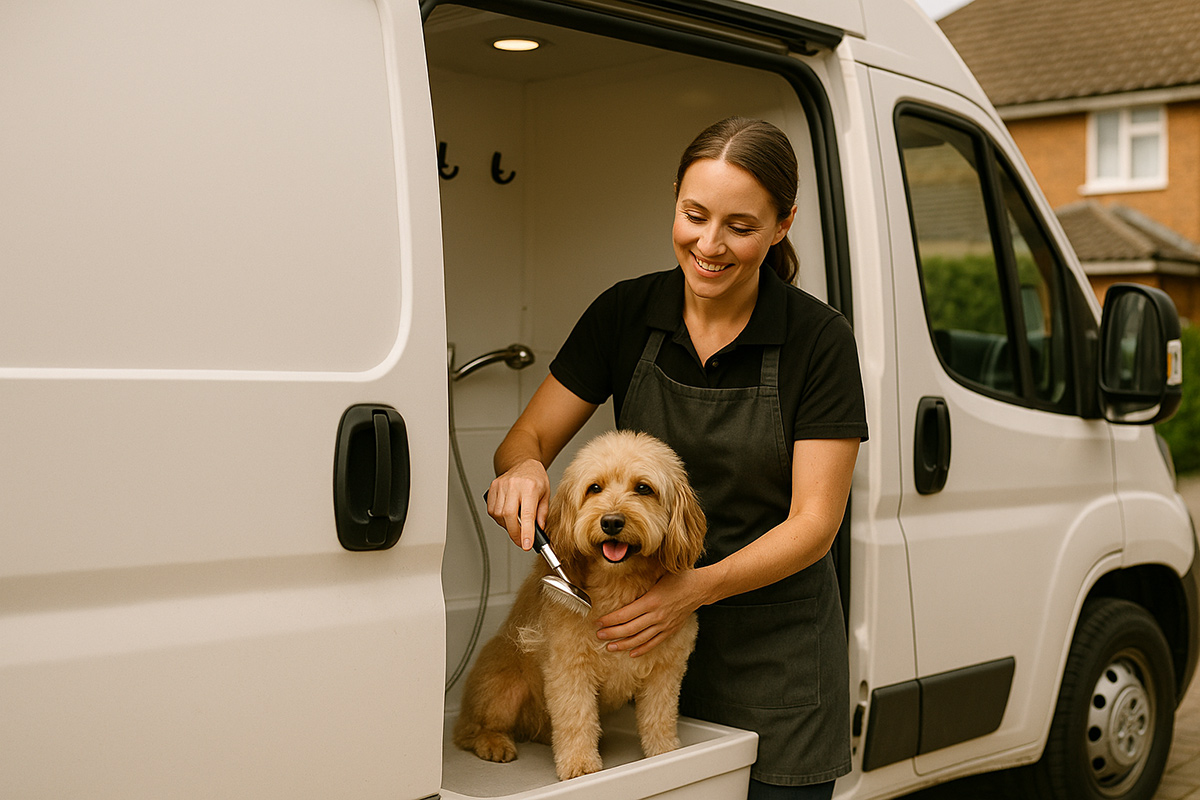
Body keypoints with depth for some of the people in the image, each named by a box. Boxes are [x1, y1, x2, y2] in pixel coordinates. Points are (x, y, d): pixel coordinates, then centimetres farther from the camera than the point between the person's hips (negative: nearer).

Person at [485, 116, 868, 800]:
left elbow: (814, 523, -13)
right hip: (645, 622, 2)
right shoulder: (626, 314, -4)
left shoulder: (820, 339, -13)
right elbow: (528, 437, 0)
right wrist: (524, 468, -24)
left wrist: (699, 587, -28)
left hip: (775, 647, -2)